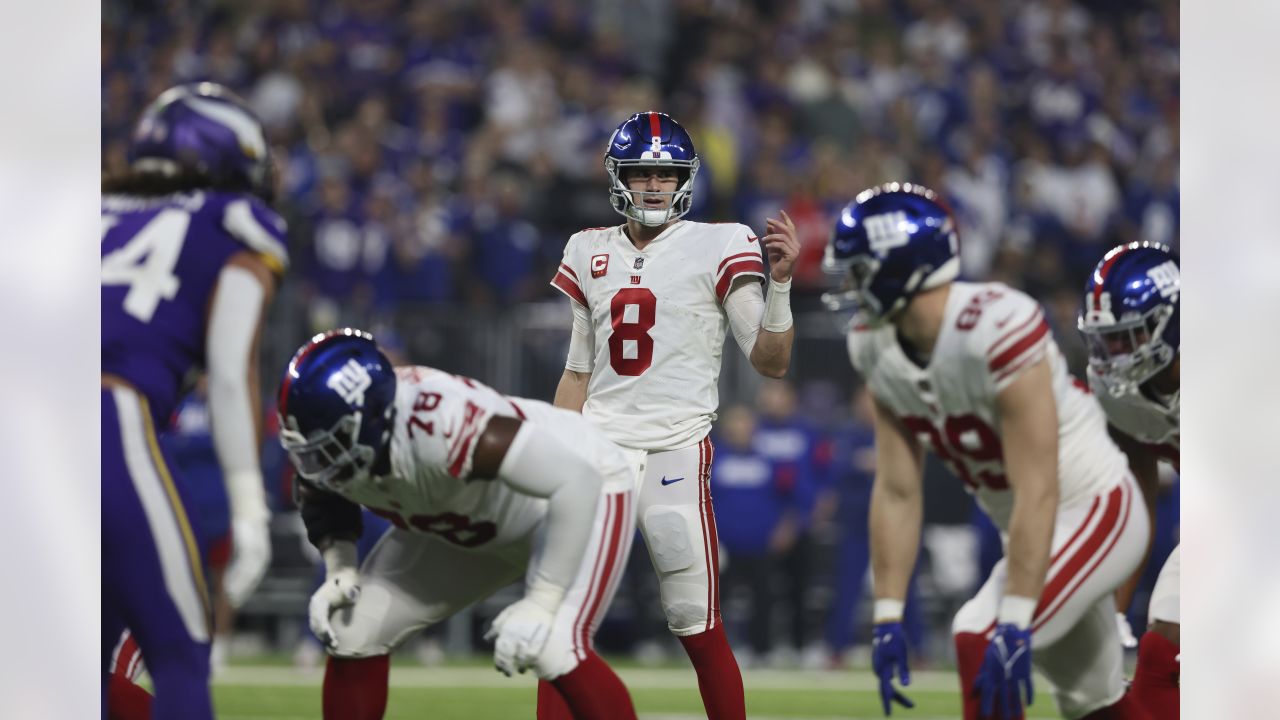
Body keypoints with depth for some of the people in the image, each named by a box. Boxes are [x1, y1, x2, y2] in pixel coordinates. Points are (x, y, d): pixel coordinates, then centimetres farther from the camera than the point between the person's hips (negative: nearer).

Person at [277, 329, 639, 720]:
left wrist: (540, 604, -38)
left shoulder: (440, 426, -43)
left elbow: (577, 483, -42)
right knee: (354, 631, 0)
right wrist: (339, 569, -13)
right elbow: (326, 502, 6)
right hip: (467, 528, 7)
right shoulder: (325, 447, -21)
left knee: (552, 649, -28)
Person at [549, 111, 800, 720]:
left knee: (696, 623, -8)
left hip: (675, 453, -4)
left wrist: (779, 282, -16)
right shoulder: (591, 252, 13)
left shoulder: (718, 248, 0)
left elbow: (770, 362, -3)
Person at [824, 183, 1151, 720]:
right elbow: (896, 492, -1)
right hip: (1030, 530, 9)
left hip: (1095, 512, -8)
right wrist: (887, 619, -4)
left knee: (980, 640, -24)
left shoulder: (995, 329, -31)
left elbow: (1037, 493, -32)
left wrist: (1015, 627, -34)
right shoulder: (877, 348, -6)